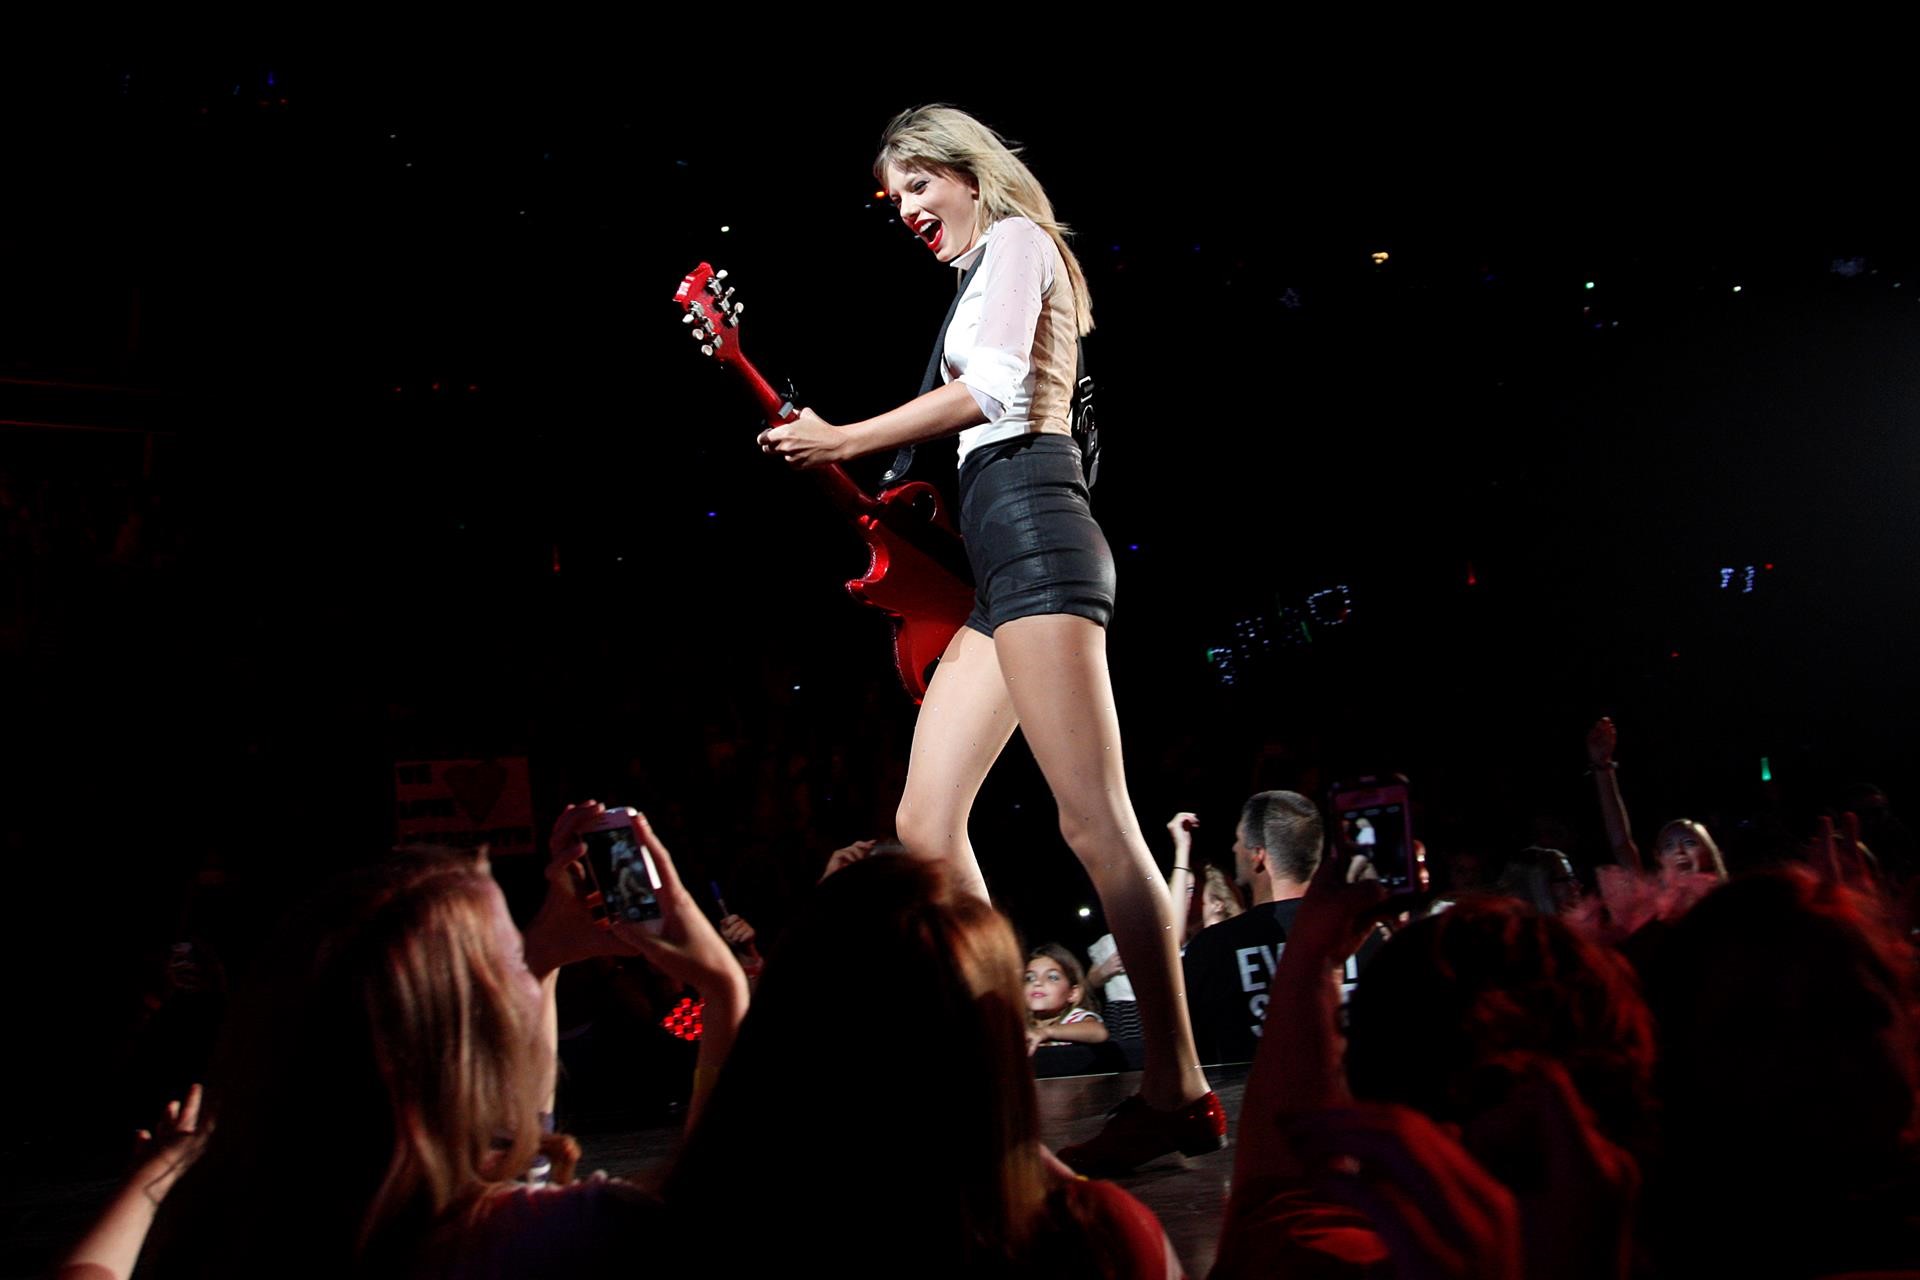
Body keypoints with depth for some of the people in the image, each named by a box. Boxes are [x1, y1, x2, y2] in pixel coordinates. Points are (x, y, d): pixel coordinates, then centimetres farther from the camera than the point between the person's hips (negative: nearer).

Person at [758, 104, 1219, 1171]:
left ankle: (1180, 1093, -14)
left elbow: (992, 384, -12)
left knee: (1095, 820, -15)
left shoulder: (1016, 239, 4)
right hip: (1003, 560, 10)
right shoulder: (988, 274, 31)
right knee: (927, 822, 5)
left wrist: (844, 441, -6)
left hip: (1033, 527, -10)